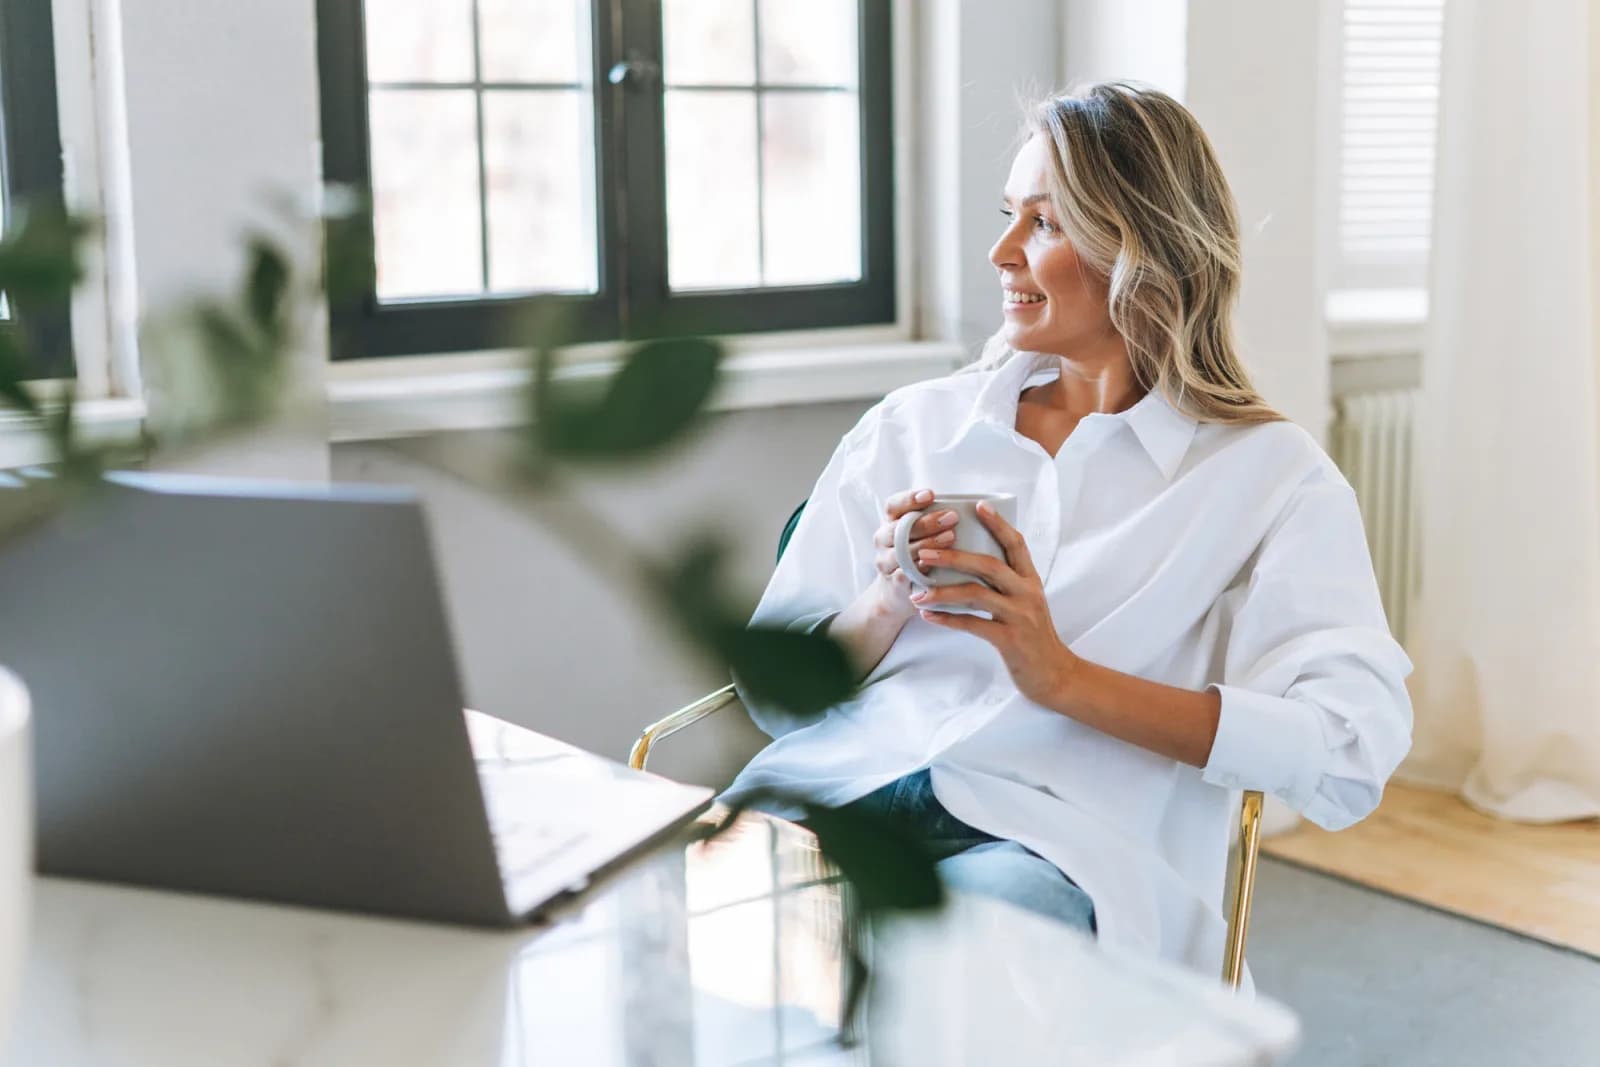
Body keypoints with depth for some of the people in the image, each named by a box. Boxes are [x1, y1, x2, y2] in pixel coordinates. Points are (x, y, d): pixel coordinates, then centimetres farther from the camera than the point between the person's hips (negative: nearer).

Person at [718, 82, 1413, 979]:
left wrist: (1067, 680, -14)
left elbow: (1353, 753, -7)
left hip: (1055, 842, -3)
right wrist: (885, 610, -5)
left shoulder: (1266, 472, 8)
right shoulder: (909, 426, 19)